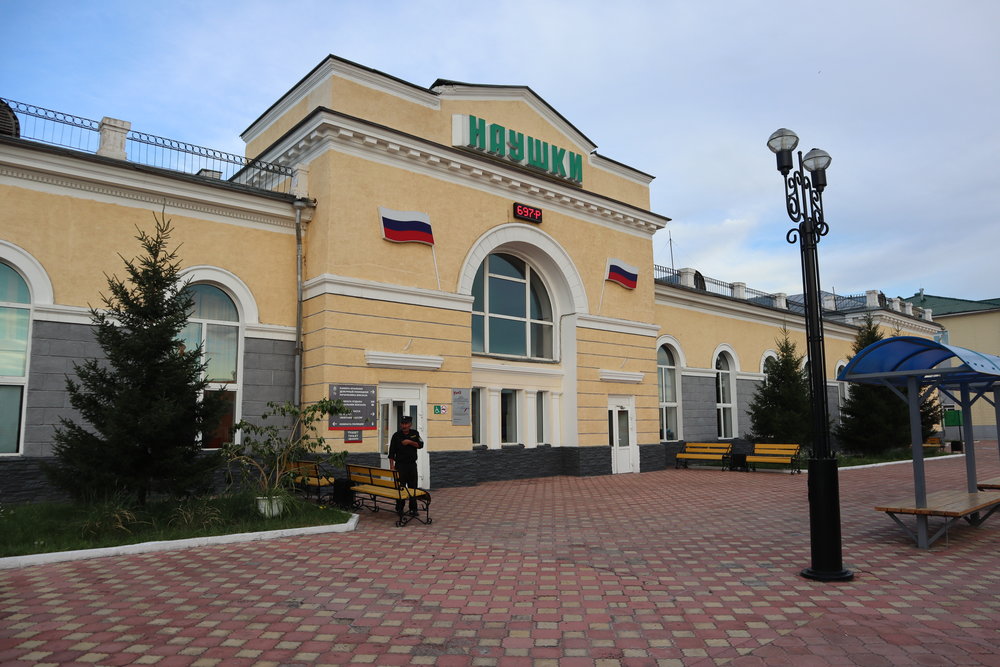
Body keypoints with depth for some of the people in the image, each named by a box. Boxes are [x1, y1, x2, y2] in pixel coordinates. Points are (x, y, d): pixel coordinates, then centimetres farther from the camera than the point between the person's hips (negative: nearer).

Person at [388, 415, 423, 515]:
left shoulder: (415, 433, 7)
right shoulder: (396, 435, -3)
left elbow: (420, 445, 0)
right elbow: (391, 452, -3)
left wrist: (410, 442, -14)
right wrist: (392, 466, -9)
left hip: (412, 465, 3)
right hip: (400, 465, -3)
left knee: (413, 487, 4)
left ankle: (413, 509, 12)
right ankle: (399, 509, 8)